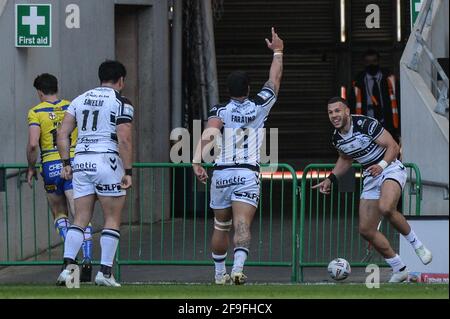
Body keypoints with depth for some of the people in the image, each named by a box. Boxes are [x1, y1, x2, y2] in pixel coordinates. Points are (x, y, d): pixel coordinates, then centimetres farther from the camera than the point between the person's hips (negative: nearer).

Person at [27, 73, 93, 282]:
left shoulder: (36, 112, 0)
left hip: (51, 166, -1)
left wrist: (31, 169, 2)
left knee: (59, 214, 17)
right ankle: (87, 259, -17)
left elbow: (33, 144, -11)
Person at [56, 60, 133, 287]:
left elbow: (62, 134, 9)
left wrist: (66, 163, 12)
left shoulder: (80, 100, 15)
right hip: (107, 161, -5)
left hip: (81, 161, 5)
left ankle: (68, 266, -9)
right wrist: (128, 171, -8)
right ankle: (105, 272, 0)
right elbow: (124, 140, -10)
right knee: (112, 219, 4)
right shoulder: (121, 103, -2)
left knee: (81, 219, 6)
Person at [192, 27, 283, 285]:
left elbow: (209, 134, -18)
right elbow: (275, 81, 17)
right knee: (243, 226, -13)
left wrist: (197, 162, -29)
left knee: (221, 227, 17)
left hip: (221, 174, 1)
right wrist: (278, 52, 30)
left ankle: (220, 273, 25)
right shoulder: (259, 108, 4)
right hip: (248, 176, -1)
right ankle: (238, 268, -34)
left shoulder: (220, 112, 1)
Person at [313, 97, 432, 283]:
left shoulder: (366, 124, -18)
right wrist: (331, 179, 14)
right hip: (371, 177, 7)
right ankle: (399, 270, 13)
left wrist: (382, 165, -30)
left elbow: (393, 146, -15)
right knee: (366, 230, -1)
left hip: (390, 168, -7)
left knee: (386, 208, -37)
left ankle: (417, 244, -15)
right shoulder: (337, 138, 3)